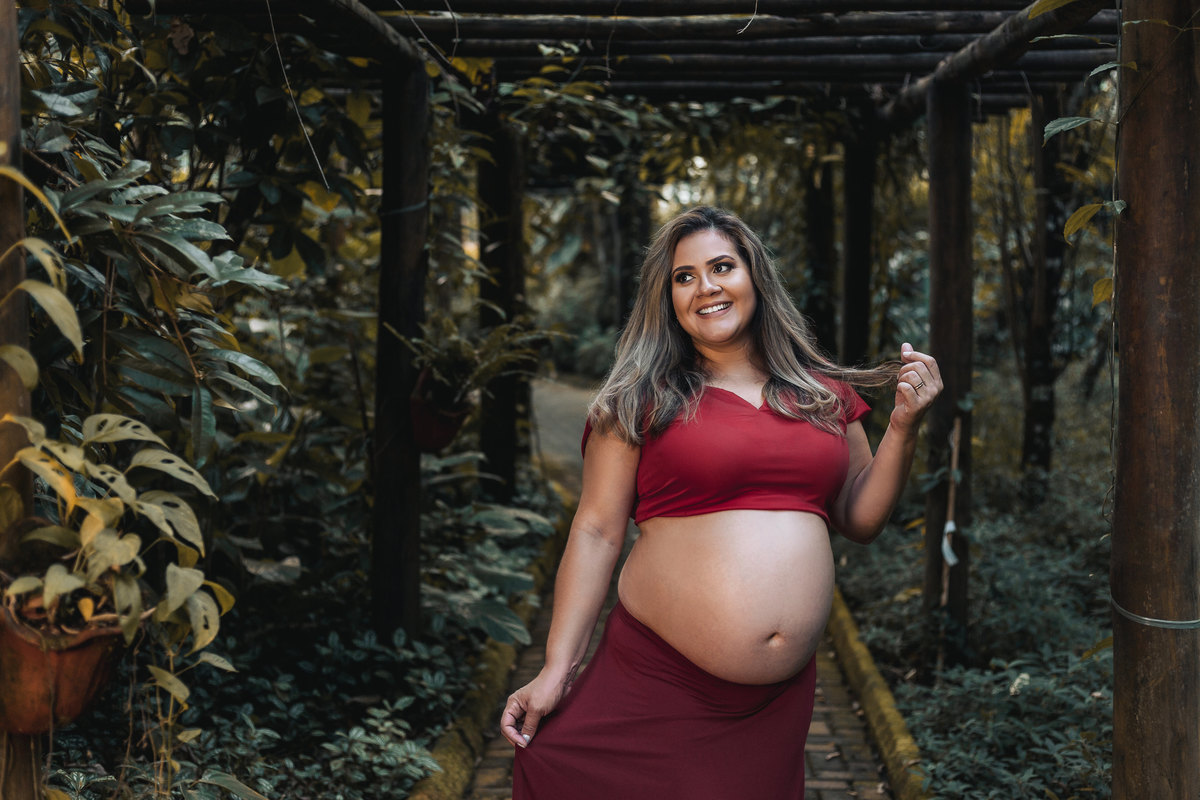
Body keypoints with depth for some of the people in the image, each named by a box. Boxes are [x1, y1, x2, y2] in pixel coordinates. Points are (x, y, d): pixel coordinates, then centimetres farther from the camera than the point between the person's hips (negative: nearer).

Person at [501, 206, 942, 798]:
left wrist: (903, 426, 3)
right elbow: (596, 533, -2)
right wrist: (557, 669, -6)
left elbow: (861, 521, 16)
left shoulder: (824, 395, 11)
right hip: (657, 681, -3)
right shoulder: (641, 399, 0)